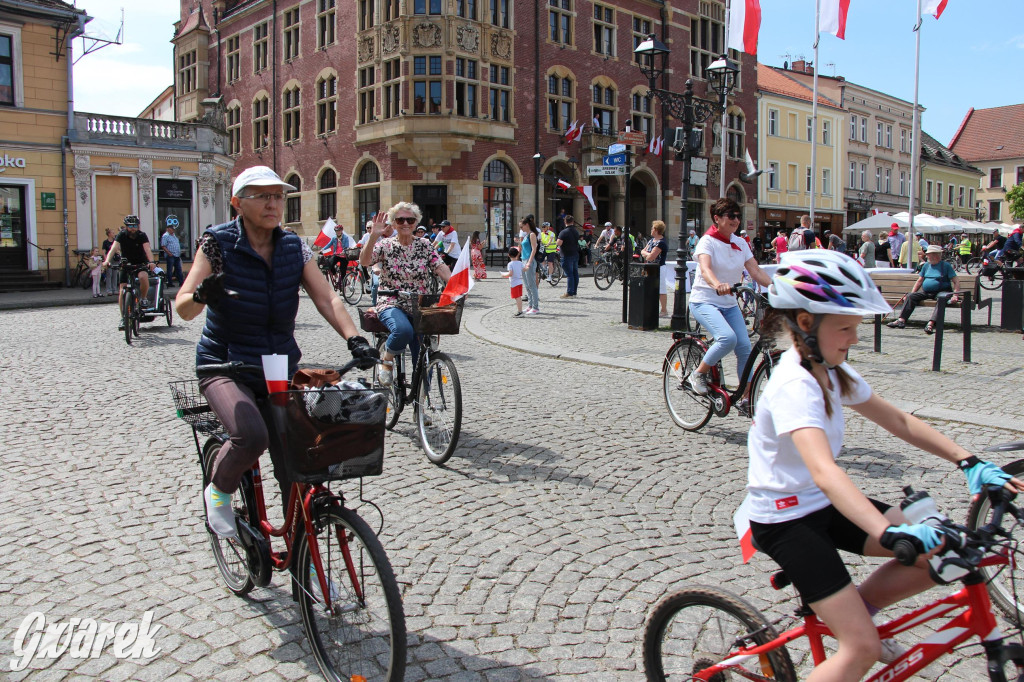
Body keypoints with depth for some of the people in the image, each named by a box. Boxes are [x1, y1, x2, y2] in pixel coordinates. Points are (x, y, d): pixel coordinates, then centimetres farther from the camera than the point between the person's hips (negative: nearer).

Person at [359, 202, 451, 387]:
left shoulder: (424, 246, 8)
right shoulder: (386, 245, 2)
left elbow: (441, 268, -4)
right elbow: (364, 261, -15)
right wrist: (374, 236, -28)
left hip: (419, 308, 3)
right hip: (391, 304, -3)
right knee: (403, 330, -36)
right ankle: (387, 358, -5)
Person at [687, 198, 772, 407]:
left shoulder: (740, 244, 7)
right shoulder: (708, 241, -11)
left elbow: (756, 271, -1)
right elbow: (705, 268, -30)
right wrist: (718, 285, -51)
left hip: (729, 303, 6)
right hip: (704, 301, -6)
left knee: (745, 347, -6)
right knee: (728, 338, -29)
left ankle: (747, 398, 6)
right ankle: (698, 374, -6)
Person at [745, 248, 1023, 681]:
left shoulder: (831, 371, 2)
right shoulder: (794, 387, -27)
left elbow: (897, 421, 8)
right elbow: (824, 472, -41)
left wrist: (968, 462, -1)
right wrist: (890, 532, -52)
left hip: (822, 506, 9)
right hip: (784, 519, -9)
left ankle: (853, 607, 16)